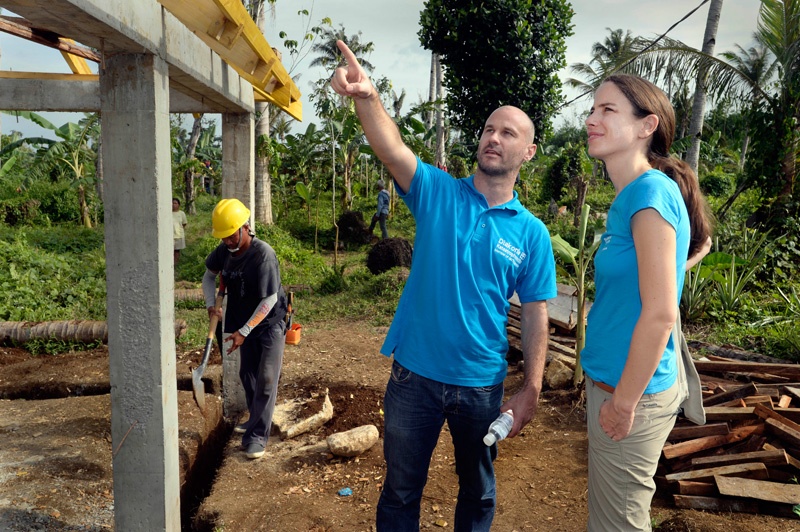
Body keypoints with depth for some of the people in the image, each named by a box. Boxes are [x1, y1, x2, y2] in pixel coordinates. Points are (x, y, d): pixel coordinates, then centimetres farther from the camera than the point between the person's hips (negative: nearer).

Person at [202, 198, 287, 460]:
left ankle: (257, 435, 2)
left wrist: (243, 331, -26)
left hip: (270, 323, -7)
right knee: (247, 374, 17)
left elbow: (269, 300, -26)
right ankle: (257, 420, 37)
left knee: (265, 379, -6)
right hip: (245, 323, 7)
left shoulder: (263, 254, -27)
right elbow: (209, 275, 13)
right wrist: (211, 303, -5)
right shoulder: (224, 251, -7)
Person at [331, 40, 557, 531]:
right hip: (415, 376, -1)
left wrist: (532, 390, -6)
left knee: (479, 492, 22)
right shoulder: (438, 193, -6)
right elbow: (392, 148, -24)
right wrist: (367, 95, -42)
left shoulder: (532, 233, -3)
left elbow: (535, 315, -2)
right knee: (401, 490, 16)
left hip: (483, 384, 1)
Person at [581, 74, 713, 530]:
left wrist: (624, 403, -17)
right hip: (613, 380, 9)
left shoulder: (650, 191, -21)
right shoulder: (630, 195, 6)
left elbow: (660, 314, -24)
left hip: (631, 391, -9)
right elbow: (701, 241, 23)